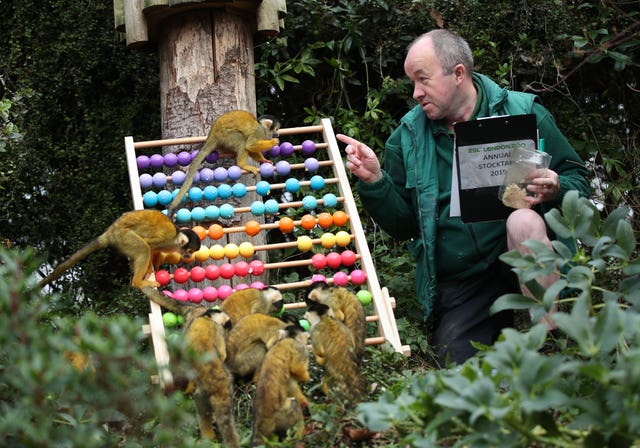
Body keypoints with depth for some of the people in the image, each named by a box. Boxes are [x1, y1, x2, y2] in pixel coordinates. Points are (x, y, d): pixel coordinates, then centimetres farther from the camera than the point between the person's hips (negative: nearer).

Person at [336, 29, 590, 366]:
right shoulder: (408, 136, 9)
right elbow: (402, 225, 12)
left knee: (522, 221, -35)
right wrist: (375, 182, -6)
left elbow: (578, 181, 6)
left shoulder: (523, 112, 2)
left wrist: (555, 190, -18)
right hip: (458, 285, 1)